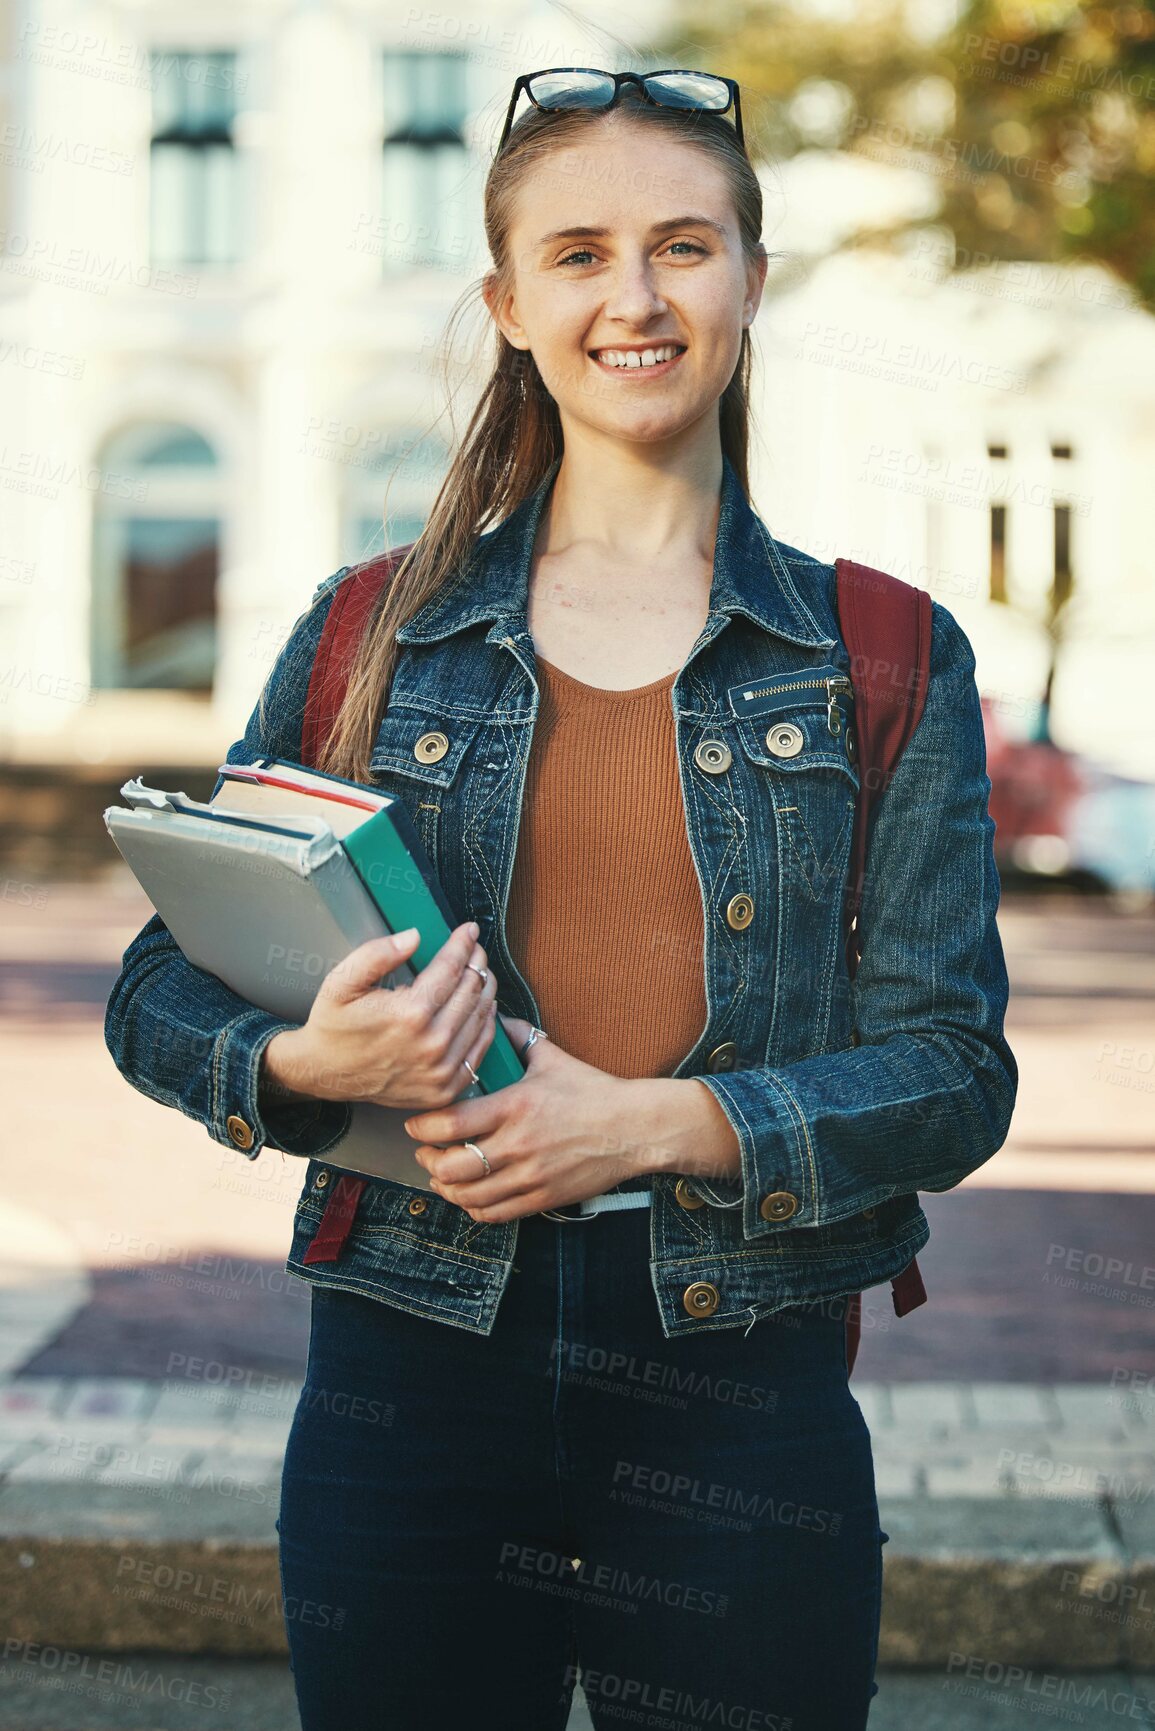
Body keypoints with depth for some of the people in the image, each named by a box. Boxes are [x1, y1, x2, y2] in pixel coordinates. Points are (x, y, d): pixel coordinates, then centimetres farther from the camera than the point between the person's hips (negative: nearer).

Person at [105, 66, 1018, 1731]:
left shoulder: (886, 662, 4)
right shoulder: (370, 636, 6)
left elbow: (955, 1070, -1)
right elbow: (157, 996, 9)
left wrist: (655, 1119, -16)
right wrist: (303, 1065, -14)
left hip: (743, 1393, 0)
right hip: (410, 1385, 1)